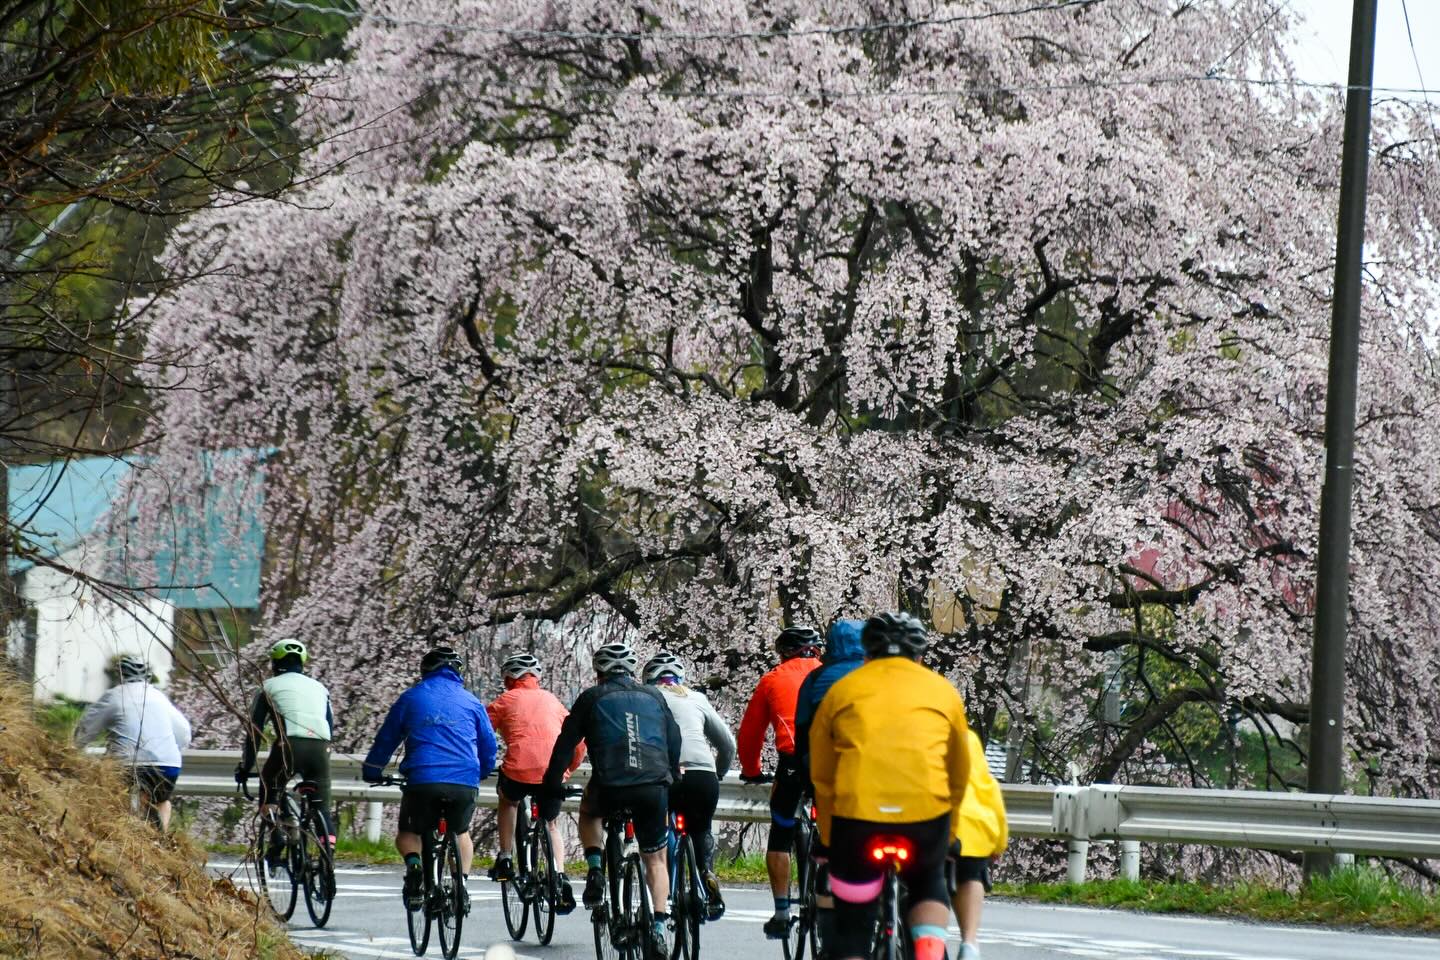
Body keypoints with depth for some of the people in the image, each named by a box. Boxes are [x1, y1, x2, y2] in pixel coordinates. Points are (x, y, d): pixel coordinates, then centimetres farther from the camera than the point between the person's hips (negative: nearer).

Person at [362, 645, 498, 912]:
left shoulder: (411, 698, 12)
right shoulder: (471, 702, 14)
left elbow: (386, 739, 17)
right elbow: (489, 745, 20)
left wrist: (371, 772, 31)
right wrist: (482, 773, 39)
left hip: (422, 781, -1)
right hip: (465, 783, 2)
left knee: (407, 833, 18)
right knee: (461, 832, 26)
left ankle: (414, 866, -13)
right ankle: (462, 880, 6)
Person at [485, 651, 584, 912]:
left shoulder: (506, 700, 13)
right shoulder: (552, 700, 22)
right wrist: (569, 768, 32)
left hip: (518, 772, -2)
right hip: (553, 773, 2)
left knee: (508, 800, 32)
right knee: (551, 823, 24)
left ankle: (505, 860, 25)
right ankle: (560, 879, 5)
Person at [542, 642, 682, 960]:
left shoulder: (592, 698, 15)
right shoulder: (654, 697, 22)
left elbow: (565, 746, 13)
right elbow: (674, 745, 24)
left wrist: (551, 792, 18)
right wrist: (673, 787, 32)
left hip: (610, 786, -1)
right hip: (654, 788, 1)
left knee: (589, 812, 34)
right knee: (655, 860, 17)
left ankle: (595, 871, 12)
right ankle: (659, 927, 0)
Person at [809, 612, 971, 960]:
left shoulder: (842, 690, 18)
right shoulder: (942, 690, 19)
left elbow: (821, 777, 19)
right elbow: (959, 775, 25)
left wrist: (830, 839, 28)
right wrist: (946, 834, 37)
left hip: (855, 812, -1)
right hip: (925, 812, 1)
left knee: (852, 926, 11)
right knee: (928, 885, 29)